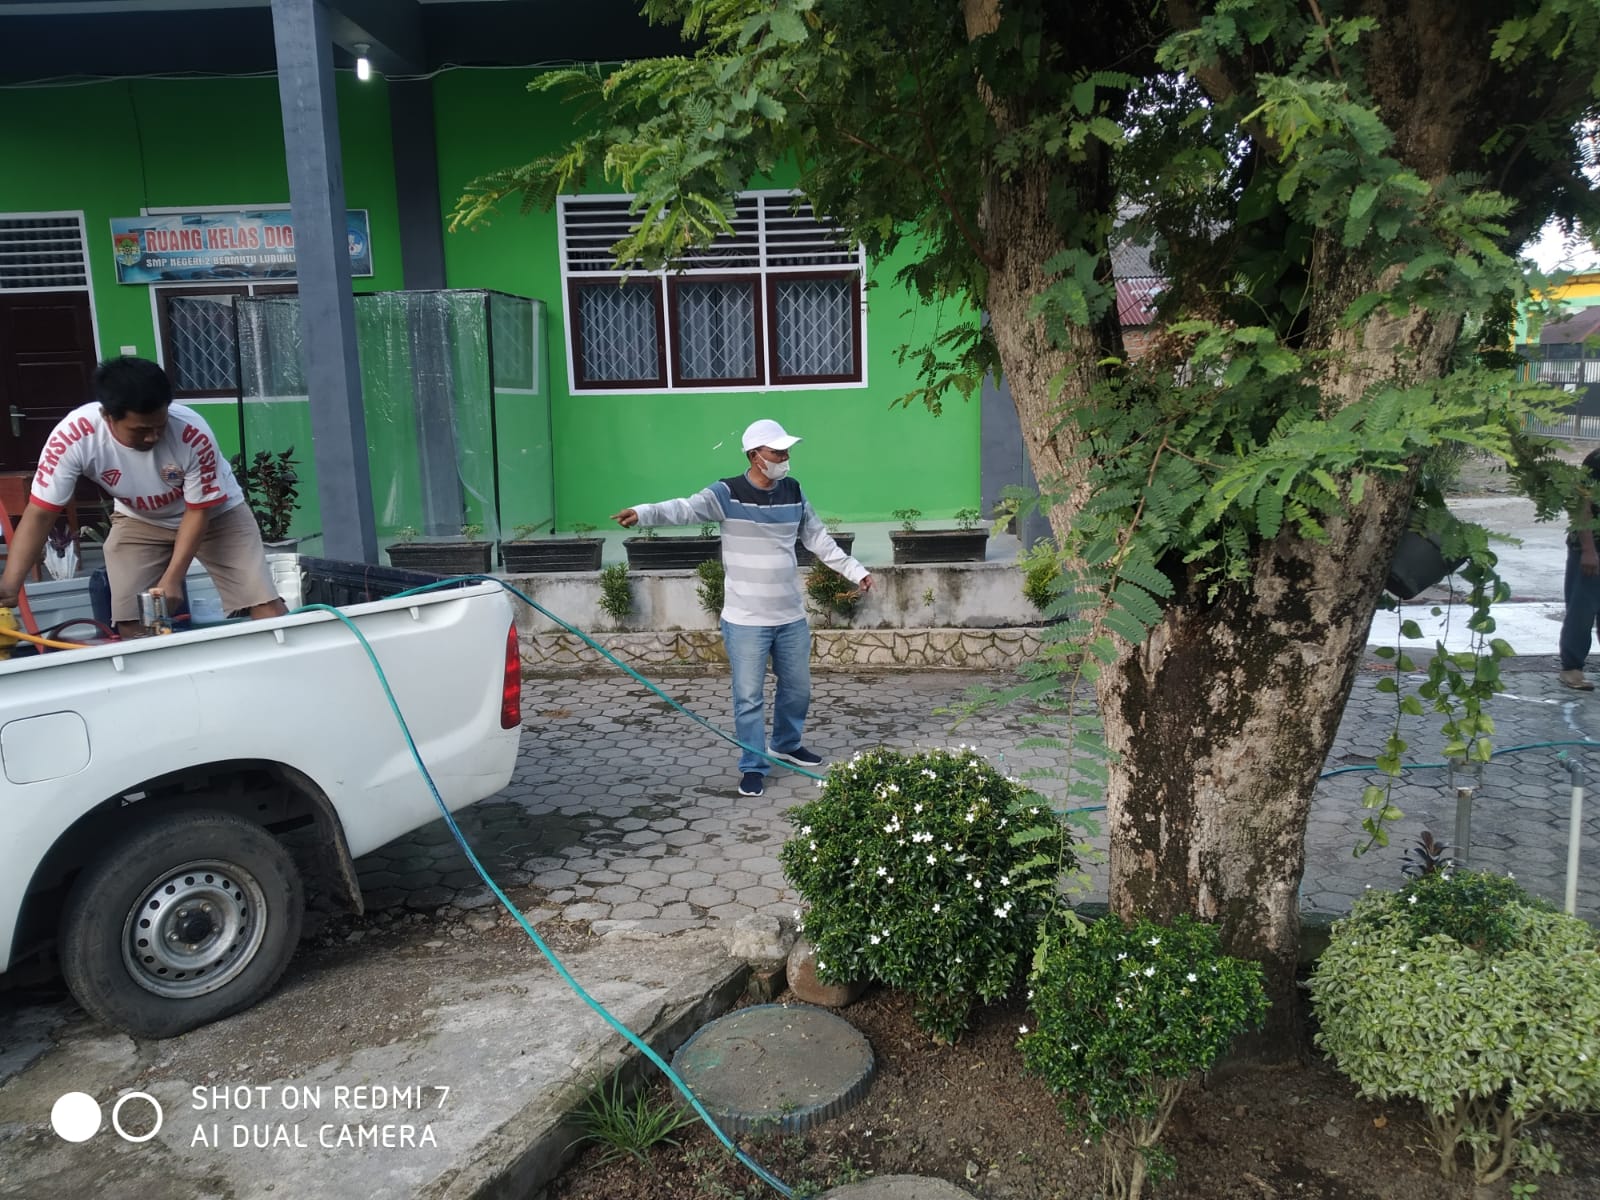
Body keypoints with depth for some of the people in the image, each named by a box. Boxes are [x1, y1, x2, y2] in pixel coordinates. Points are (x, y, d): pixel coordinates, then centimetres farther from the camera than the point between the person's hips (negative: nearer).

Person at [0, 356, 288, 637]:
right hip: (139, 520, 2)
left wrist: (172, 579, -22)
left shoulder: (193, 434, -35)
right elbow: (39, 514, -24)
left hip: (214, 511, -1)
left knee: (265, 604, -13)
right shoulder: (72, 437, -31)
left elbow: (199, 511, -21)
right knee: (132, 624, -9)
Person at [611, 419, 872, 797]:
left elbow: (819, 539, 15)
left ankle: (787, 744, 43)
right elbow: (684, 509, -28)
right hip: (746, 620, -5)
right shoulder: (727, 493, -13)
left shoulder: (793, 491, 4)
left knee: (797, 688, 19)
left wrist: (855, 571, 18)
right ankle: (753, 767, 16)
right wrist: (642, 513, -46)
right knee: (749, 697, 2)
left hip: (792, 617, 5)